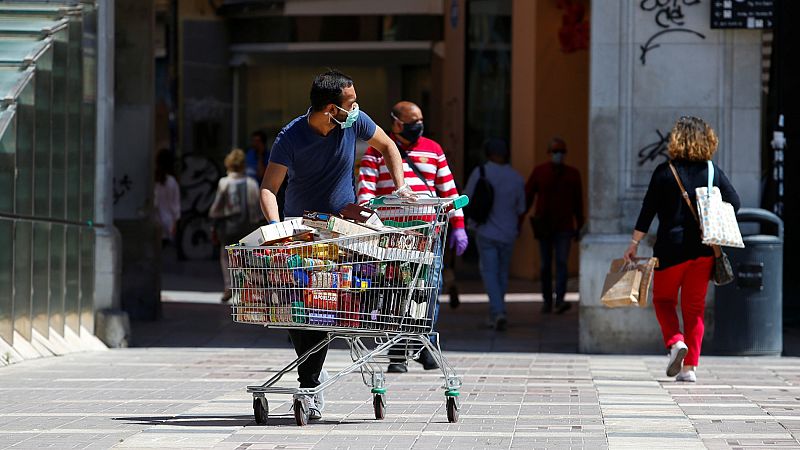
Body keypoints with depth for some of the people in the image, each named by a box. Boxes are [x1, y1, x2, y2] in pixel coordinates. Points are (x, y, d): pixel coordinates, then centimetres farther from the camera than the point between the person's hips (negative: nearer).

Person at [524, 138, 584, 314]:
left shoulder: (573, 174, 5)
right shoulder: (539, 172, 1)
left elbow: (578, 202, 11)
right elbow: (527, 196, -1)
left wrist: (579, 226, 12)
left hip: (564, 227, 0)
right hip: (544, 227, 0)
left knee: (562, 263, -13)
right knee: (546, 265, 7)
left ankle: (560, 301, -21)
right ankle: (547, 301, 18)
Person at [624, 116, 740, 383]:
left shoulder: (665, 172, -6)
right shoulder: (713, 172, 1)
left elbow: (648, 210, -5)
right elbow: (734, 203, 0)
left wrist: (634, 244, 1)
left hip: (671, 248, -3)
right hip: (703, 250, 3)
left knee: (663, 300, 15)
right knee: (695, 306, 9)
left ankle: (675, 341, -11)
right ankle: (689, 367, 3)